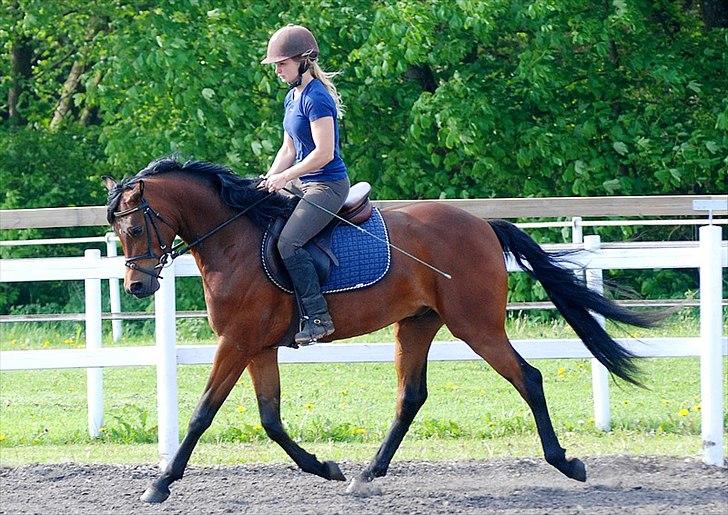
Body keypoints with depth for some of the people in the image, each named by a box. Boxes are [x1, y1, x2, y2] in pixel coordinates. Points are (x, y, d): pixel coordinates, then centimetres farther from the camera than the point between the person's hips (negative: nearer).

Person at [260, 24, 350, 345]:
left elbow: (324, 153, -21)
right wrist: (269, 181, 6)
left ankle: (318, 317, -23)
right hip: (302, 184, 11)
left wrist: (283, 177, -18)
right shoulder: (292, 98, 14)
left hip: (328, 185, -11)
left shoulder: (316, 99, -16)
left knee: (288, 242, -27)